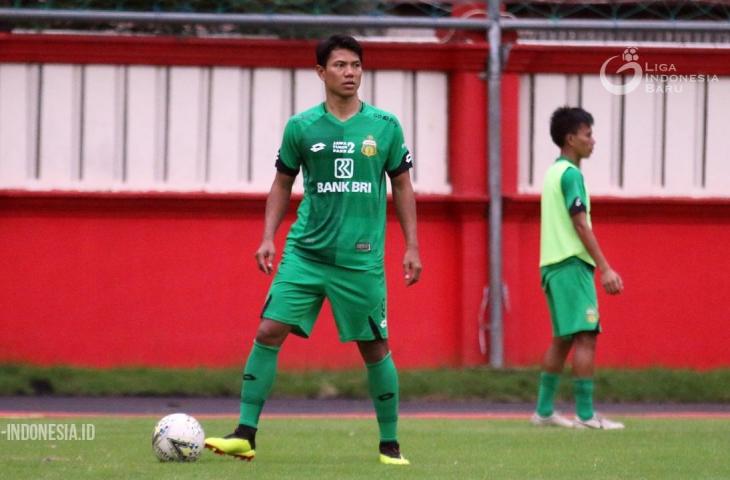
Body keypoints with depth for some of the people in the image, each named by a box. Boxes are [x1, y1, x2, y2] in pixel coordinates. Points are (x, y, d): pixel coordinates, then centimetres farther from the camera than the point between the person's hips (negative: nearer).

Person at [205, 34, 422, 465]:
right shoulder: (301, 127, 3)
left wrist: (412, 247, 5)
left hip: (361, 259, -1)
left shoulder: (385, 126, 2)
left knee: (375, 348, 3)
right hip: (305, 252, 1)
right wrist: (268, 237, 4)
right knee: (269, 332, -10)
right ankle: (245, 435, -6)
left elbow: (402, 186, 10)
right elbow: (283, 184, 14)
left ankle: (390, 444, 17)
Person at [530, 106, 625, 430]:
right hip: (572, 264, -10)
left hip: (553, 265, 10)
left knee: (563, 340, 15)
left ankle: (544, 410, 17)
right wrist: (605, 269, -16)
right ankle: (585, 415, -14)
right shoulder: (571, 174, -11)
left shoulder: (553, 173, 18)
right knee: (585, 337, -10)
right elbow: (581, 224, -16)